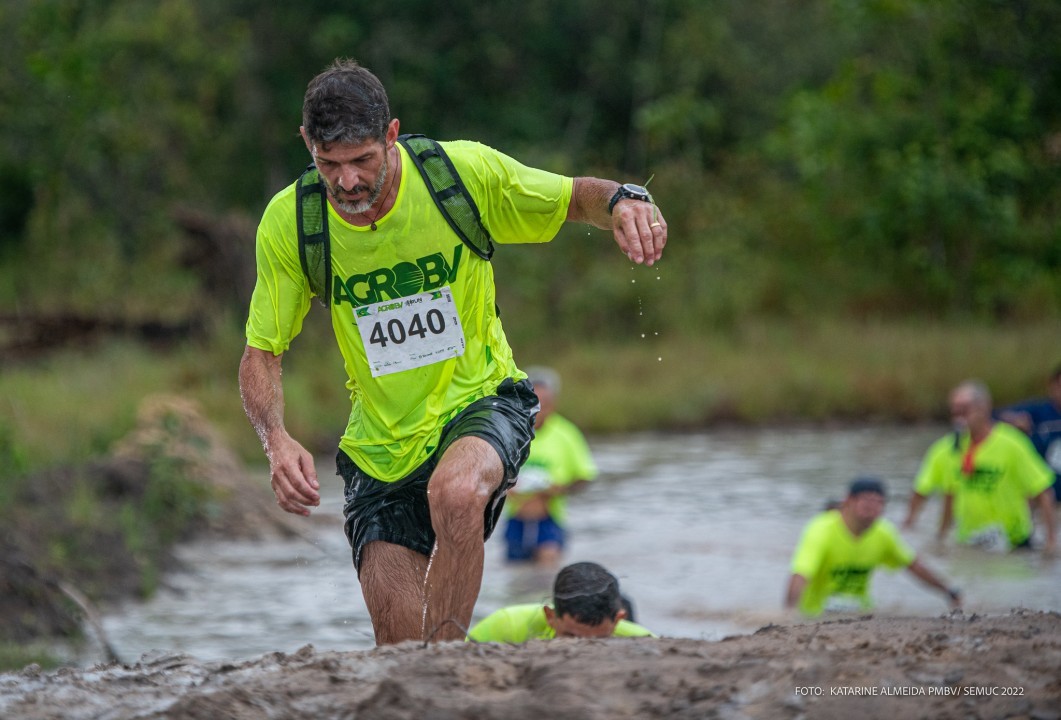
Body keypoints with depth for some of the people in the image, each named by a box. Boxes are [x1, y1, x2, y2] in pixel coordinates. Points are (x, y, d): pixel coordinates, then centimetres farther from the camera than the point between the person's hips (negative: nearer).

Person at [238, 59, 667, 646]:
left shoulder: (463, 171, -15)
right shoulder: (289, 223, -12)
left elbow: (576, 198, 1)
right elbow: (261, 355, -3)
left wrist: (624, 201, -23)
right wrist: (276, 441, -23)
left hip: (480, 400, -2)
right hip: (382, 452, 2)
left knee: (455, 493, -38)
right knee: (400, 642, -6)